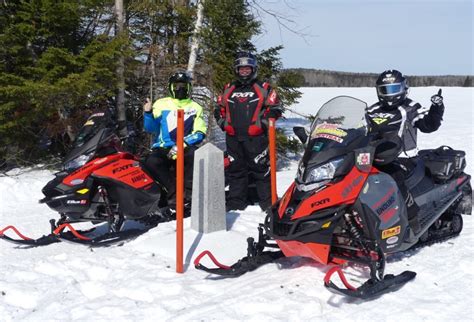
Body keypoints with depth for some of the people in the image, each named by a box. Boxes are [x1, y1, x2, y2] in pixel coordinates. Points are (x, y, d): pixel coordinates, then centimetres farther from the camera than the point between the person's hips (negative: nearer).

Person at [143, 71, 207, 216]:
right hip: (162, 148, 1)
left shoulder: (195, 108, 13)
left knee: (195, 155, -35)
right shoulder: (161, 104, 14)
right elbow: (151, 128, 9)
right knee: (152, 162, -32)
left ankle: (187, 195, -34)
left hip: (184, 149, 0)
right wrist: (148, 113, -12)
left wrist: (181, 144, -14)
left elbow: (199, 133, 2)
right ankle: (175, 193, -31)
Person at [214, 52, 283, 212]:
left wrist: (262, 123, -11)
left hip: (256, 137, -4)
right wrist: (223, 123, 5)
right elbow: (219, 108, 21)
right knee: (235, 170, 10)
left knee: (261, 169, -4)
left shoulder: (263, 88, 2)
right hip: (233, 138, 4)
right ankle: (235, 201, 19)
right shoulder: (228, 89, 15)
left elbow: (275, 108, -1)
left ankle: (268, 202, 3)